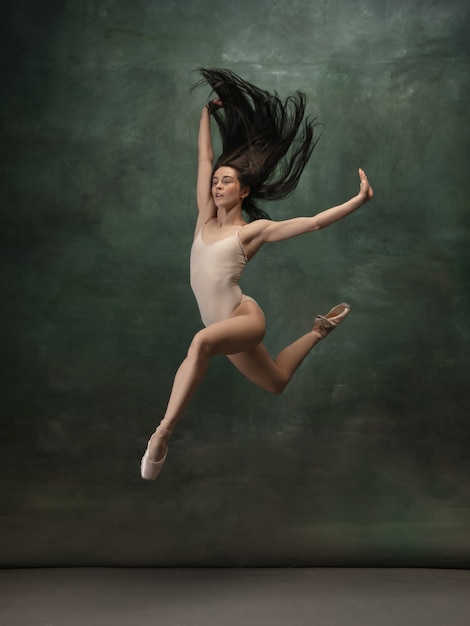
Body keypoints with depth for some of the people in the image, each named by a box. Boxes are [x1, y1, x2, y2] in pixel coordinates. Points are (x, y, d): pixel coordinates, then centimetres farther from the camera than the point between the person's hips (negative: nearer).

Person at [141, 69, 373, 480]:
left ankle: (163, 433, -40)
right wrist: (208, 109, 16)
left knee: (202, 341, -41)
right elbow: (205, 156, 11)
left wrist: (359, 200, -17)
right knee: (276, 383, 25)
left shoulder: (253, 230, -5)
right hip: (227, 326, 7)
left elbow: (311, 223, -9)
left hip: (245, 317, -7)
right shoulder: (206, 219, 8)